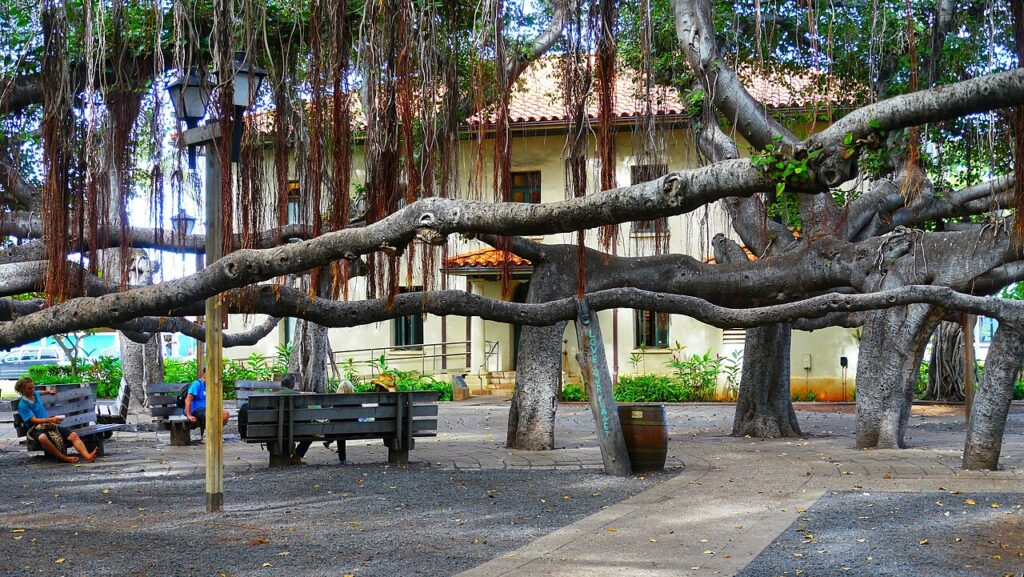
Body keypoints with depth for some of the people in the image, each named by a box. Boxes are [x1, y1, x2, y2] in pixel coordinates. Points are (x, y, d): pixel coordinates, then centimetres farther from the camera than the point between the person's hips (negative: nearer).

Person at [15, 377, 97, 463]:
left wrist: (48, 392, 55)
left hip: (49, 425, 7)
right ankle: (64, 458, -31)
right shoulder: (23, 405, -9)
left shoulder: (35, 394, 13)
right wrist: (51, 419, -31)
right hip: (36, 429, -7)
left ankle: (88, 456, -38)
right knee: (42, 438, -44)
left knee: (74, 435, -17)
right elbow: (34, 420, -18)